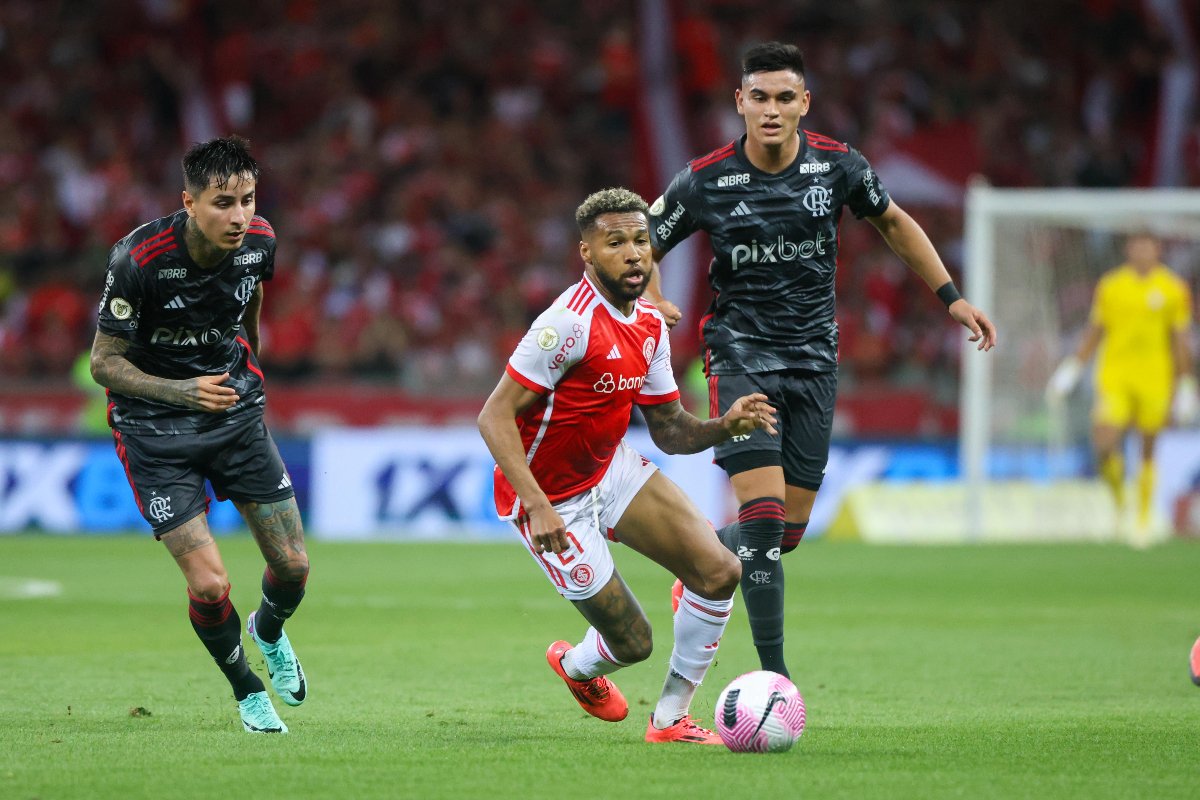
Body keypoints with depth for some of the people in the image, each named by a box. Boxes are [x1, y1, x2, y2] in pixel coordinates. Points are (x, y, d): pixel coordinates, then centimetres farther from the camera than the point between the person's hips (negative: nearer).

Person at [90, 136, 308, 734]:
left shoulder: (258, 241, -11)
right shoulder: (137, 259, -26)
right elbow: (104, 361, -17)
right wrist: (181, 391, -32)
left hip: (237, 414, 4)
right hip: (155, 430, -4)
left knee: (292, 567, 3)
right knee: (209, 585, -12)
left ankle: (269, 631, 40)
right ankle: (247, 690, 17)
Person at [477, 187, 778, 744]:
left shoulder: (650, 324, 0)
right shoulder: (572, 322, -27)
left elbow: (667, 430, 6)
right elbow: (494, 416, -27)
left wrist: (724, 426, -15)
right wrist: (537, 506, -35)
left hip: (611, 469, 8)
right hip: (553, 501, -8)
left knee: (719, 571, -7)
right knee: (631, 643, -4)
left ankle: (671, 717, 10)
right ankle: (575, 667, 36)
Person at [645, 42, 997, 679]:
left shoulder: (838, 166, -4)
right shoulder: (704, 182, -11)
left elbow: (893, 224, 15)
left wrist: (951, 297, 10)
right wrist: (653, 302, -19)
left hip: (814, 358, 3)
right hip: (741, 356, -3)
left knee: (789, 529, 4)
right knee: (764, 511, -17)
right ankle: (773, 672, -13)